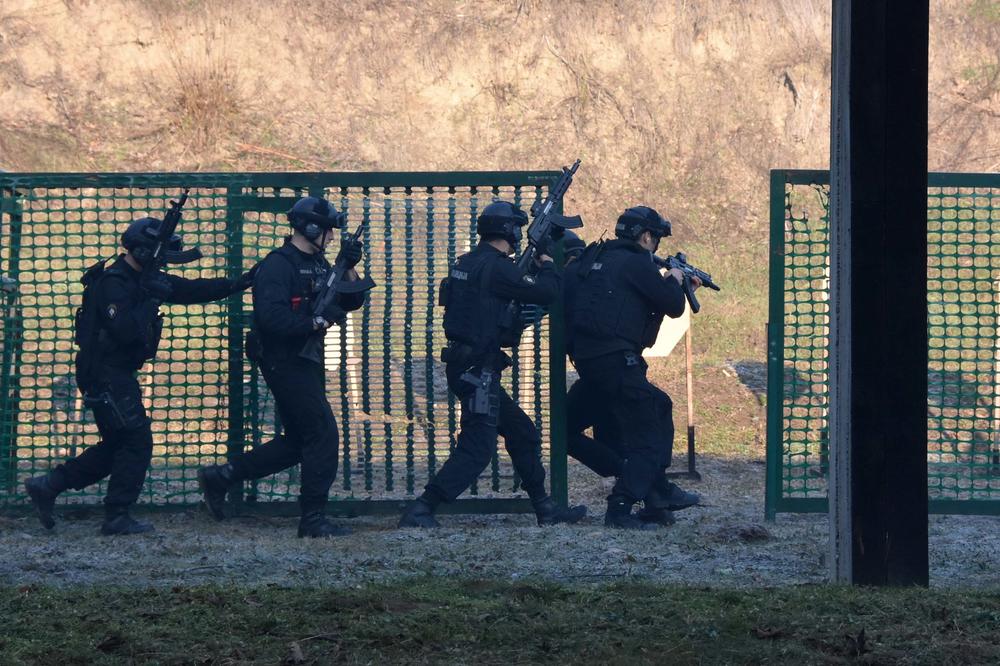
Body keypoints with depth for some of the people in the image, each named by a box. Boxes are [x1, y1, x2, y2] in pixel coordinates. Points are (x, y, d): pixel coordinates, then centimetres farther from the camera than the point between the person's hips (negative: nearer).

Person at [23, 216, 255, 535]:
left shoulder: (142, 279, 11)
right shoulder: (113, 283, -17)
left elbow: (192, 290, 13)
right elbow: (124, 331, -29)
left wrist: (237, 284, 5)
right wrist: (152, 300, -23)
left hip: (117, 375, 10)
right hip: (105, 374, -10)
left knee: (117, 444, 14)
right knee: (137, 442, -8)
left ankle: (47, 487, 15)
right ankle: (117, 517, -4)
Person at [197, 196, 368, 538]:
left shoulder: (318, 264, 14)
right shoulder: (278, 266, -16)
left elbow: (352, 301, 15)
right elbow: (272, 317, -27)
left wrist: (349, 268, -1)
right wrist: (318, 321, -22)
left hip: (305, 362, 10)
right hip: (284, 364, -10)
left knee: (299, 441, 14)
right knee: (323, 435, -10)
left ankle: (220, 477, 21)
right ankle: (313, 519, -3)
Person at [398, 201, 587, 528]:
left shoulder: (468, 262, 13)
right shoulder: (496, 267, -16)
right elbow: (546, 292, -15)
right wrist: (546, 261, 3)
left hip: (463, 364, 10)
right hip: (478, 369, -10)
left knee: (524, 435, 17)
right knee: (477, 448, -10)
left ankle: (545, 508, 24)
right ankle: (420, 511, -16)